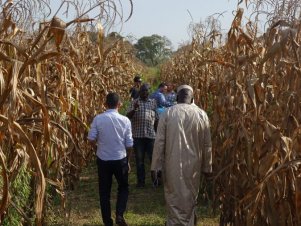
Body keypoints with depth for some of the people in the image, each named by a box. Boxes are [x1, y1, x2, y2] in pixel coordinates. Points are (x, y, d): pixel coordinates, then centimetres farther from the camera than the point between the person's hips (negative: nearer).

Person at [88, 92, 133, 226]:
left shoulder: (98, 119, -9)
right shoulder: (125, 120, -7)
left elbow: (91, 139, -8)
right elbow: (129, 144, -4)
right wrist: (127, 160, 12)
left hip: (103, 160, 0)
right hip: (120, 159, 0)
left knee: (104, 192, 12)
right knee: (123, 187, 20)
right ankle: (119, 215, 4)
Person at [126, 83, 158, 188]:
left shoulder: (153, 102, 10)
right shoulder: (134, 102, 3)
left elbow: (156, 118, 13)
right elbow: (128, 116, -9)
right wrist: (134, 109, -26)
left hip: (151, 135, 1)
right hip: (138, 135, -1)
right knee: (139, 159, 6)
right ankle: (141, 181, 14)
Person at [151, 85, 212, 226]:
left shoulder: (168, 113, -5)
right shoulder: (201, 114, 0)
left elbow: (159, 142, -5)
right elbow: (207, 145, 4)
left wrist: (155, 166, 1)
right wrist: (207, 167, 15)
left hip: (173, 165, -1)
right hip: (193, 166, 1)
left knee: (174, 201, 9)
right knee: (189, 200, 16)